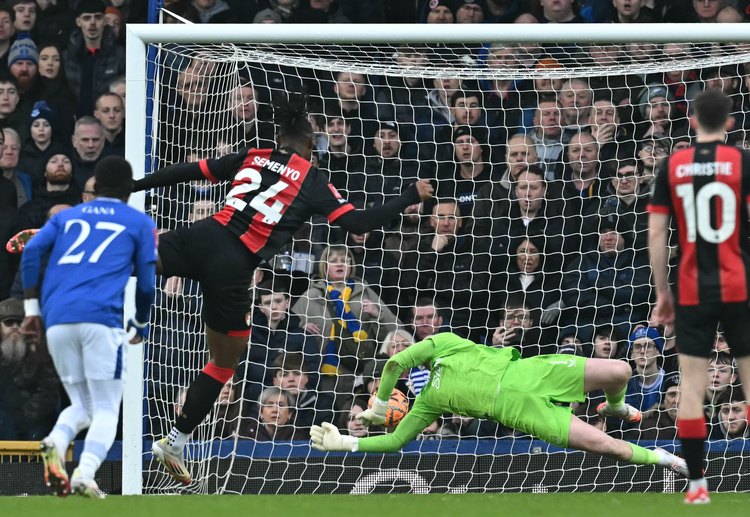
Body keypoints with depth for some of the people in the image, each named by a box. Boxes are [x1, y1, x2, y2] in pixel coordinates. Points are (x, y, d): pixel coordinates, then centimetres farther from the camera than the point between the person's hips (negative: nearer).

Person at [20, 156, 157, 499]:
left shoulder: (66, 217, 25)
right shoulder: (140, 223, 17)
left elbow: (31, 252, 9)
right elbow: (146, 283, 13)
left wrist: (32, 309, 11)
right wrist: (141, 323, 31)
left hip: (56, 320, 4)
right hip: (101, 317, -4)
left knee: (81, 406, 16)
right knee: (106, 409, 2)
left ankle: (56, 442, -18)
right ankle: (85, 475, -25)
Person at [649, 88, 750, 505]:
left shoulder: (671, 167, 3)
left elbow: (656, 234, 4)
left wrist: (662, 293, 12)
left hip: (692, 291, 1)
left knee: (691, 384, 3)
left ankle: (696, 483, 2)